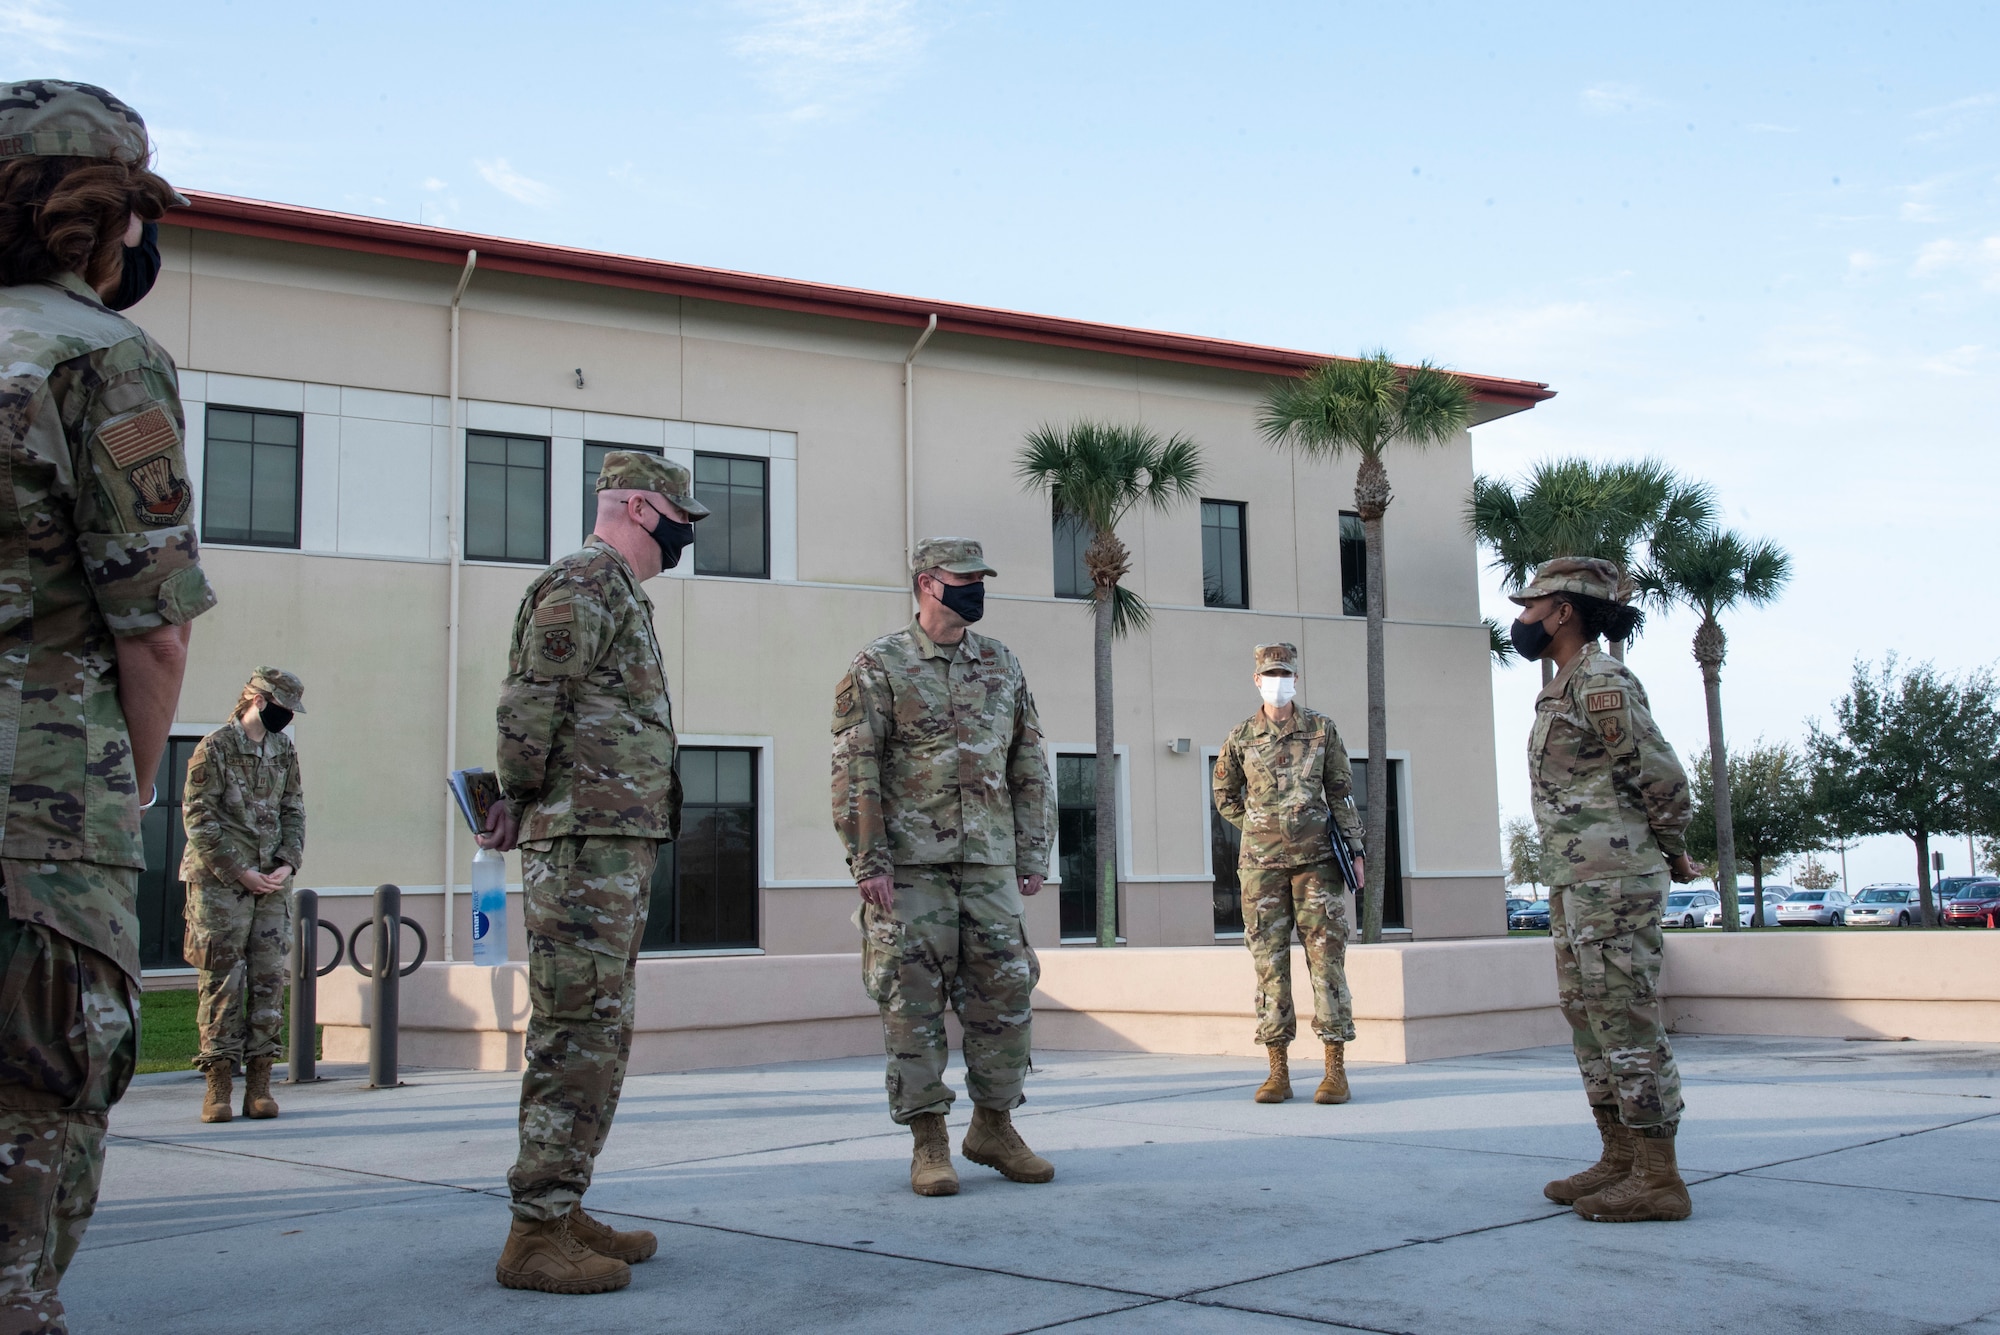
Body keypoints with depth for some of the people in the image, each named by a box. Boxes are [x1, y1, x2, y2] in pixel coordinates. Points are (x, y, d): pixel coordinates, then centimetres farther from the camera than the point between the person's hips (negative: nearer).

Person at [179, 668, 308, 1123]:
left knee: (268, 980, 2)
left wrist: (287, 863, -3)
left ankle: (259, 1082, 6)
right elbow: (198, 819, -8)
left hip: (272, 883, 5)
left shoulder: (284, 750, 12)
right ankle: (219, 1084, 2)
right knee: (223, 982, -3)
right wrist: (239, 872, -13)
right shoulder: (214, 748, -5)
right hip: (220, 883, -5)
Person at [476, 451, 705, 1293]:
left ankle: (564, 1210, 20)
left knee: (599, 1032, 13)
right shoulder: (584, 584, -9)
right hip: (589, 842, -10)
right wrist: (522, 800, -6)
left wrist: (520, 803, 11)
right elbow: (529, 706, -16)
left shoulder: (617, 594, 23)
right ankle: (536, 1233, -7)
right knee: (577, 1033, -10)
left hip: (620, 846, 10)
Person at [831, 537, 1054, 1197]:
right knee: (914, 1000, -1)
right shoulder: (879, 665, -2)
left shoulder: (1002, 664, 13)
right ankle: (928, 1141, 8)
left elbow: (1028, 764, 15)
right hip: (909, 863, -4)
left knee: (1006, 993, 4)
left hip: (990, 862, 4)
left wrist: (1033, 853, 9)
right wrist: (868, 861, -13)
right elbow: (854, 769, -6)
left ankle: (994, 1126, 19)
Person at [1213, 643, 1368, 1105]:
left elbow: (1341, 792, 6)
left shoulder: (1322, 729, 4)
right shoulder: (1241, 737, 5)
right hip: (1261, 864, 1)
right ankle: (1278, 1072, 6)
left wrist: (1355, 847, 1)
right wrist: (1260, 828, 8)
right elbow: (1225, 796, 17)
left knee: (1326, 958, -3)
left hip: (1315, 859, -1)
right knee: (1269, 962, 1)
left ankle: (1336, 1071, 0)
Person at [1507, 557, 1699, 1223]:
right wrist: (1668, 852, 16)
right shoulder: (1565, 688, 19)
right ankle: (1619, 1161, 18)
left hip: (1612, 879, -11)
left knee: (1627, 1022, -8)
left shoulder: (1601, 682, -13)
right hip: (1575, 882, 11)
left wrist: (1672, 853, -1)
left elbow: (1662, 775, -15)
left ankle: (1659, 1179, -3)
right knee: (1590, 1020, 12)